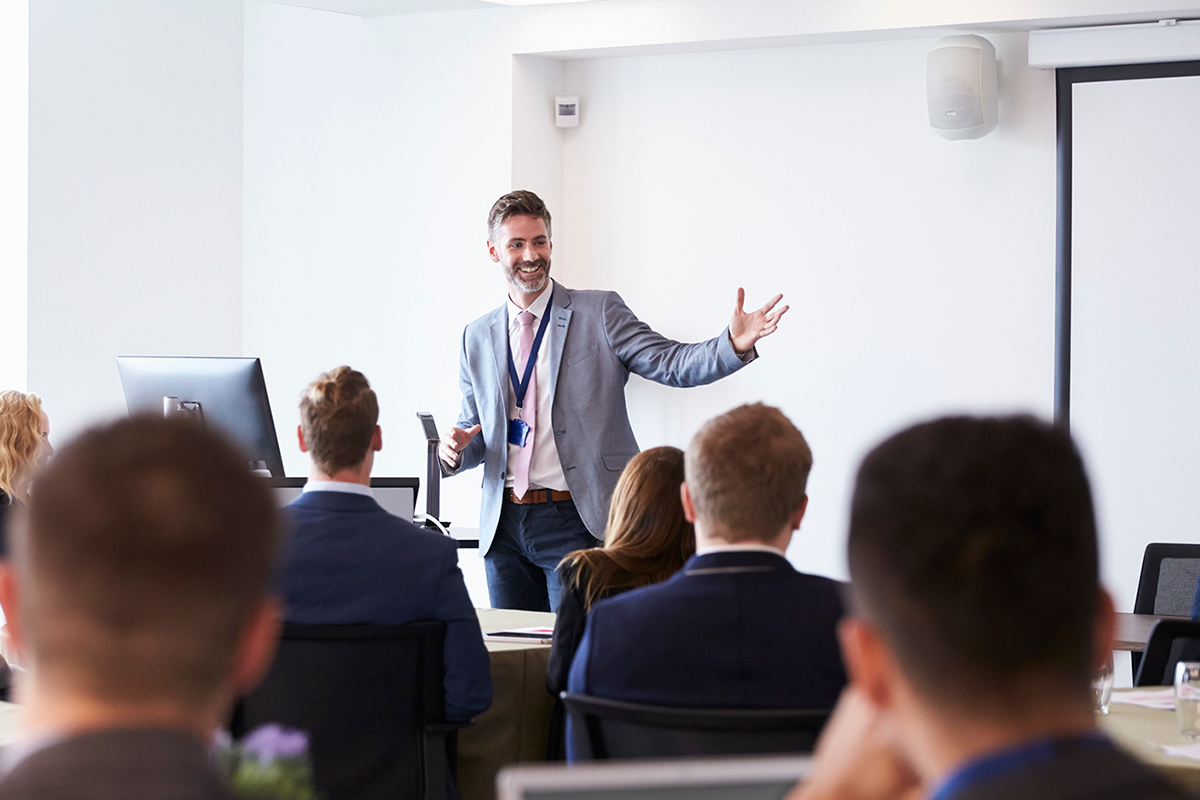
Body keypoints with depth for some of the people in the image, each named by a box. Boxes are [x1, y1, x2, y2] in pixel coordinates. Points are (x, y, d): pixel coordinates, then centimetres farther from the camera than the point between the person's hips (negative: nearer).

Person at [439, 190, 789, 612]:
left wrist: (735, 344, -28)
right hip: (503, 525, 4)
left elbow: (670, 364, -10)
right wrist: (456, 447, -4)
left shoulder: (600, 313, 1)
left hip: (576, 520, -4)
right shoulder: (477, 338, 13)